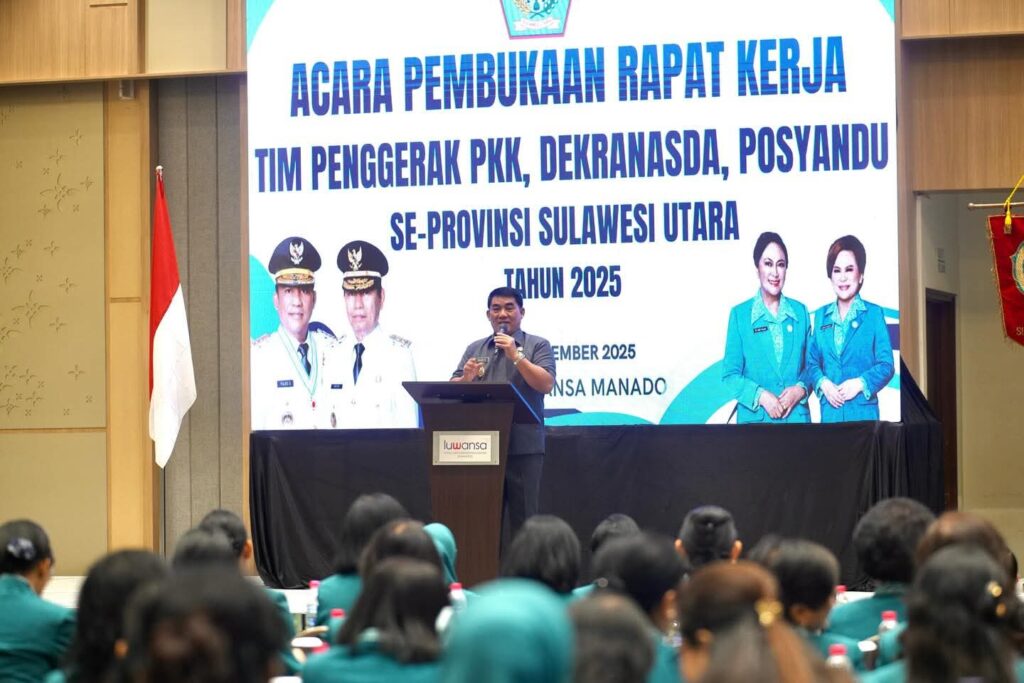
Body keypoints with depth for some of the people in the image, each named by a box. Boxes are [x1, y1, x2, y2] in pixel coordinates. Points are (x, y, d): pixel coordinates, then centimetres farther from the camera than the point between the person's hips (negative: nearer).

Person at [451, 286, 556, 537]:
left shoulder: (537, 346, 6)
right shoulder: (475, 349, 17)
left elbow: (546, 384, -7)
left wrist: (515, 356, -14)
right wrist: (466, 378, -8)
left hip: (523, 447, -3)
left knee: (523, 517, -2)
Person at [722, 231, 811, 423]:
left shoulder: (800, 312, 8)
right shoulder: (740, 314, 1)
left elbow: (810, 365, 11)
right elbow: (730, 374, -1)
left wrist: (800, 389, -8)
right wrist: (760, 395, -15)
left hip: (796, 416, 2)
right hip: (755, 417, -2)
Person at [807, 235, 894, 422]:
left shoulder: (874, 314, 4)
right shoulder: (821, 316, 13)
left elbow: (886, 365, 0)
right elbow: (812, 362, 13)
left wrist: (860, 383, -15)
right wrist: (823, 383, -7)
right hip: (830, 412, 2)